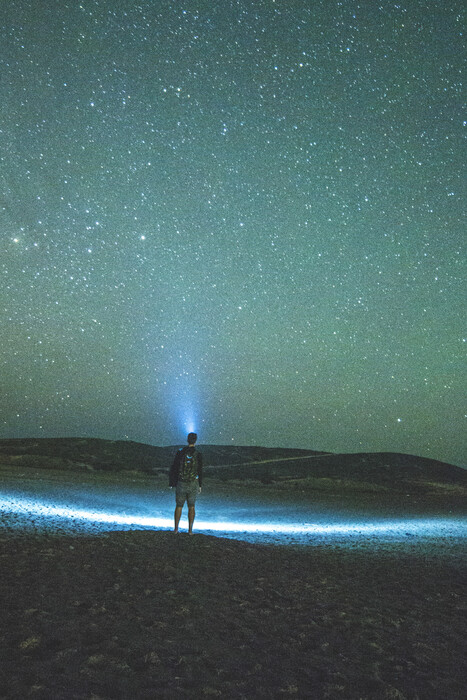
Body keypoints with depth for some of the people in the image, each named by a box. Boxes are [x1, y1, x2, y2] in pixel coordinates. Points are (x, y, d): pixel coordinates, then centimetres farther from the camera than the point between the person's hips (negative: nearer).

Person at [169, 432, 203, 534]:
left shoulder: (180, 452, -5)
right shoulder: (198, 455, -8)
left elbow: (173, 469, -3)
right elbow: (200, 471, -5)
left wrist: (171, 483, 6)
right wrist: (200, 485, 5)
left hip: (181, 484, 1)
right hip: (193, 484, 0)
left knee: (179, 506, 12)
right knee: (191, 507, 11)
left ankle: (176, 528, 14)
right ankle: (190, 529, 9)